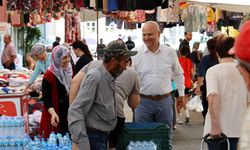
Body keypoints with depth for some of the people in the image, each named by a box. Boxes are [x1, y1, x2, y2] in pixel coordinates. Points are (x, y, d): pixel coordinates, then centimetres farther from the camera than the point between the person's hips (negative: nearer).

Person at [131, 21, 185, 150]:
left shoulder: (170, 52, 2)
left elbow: (178, 74, 15)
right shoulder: (135, 53, -4)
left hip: (165, 100, 1)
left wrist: (181, 93, 15)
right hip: (143, 101, -1)